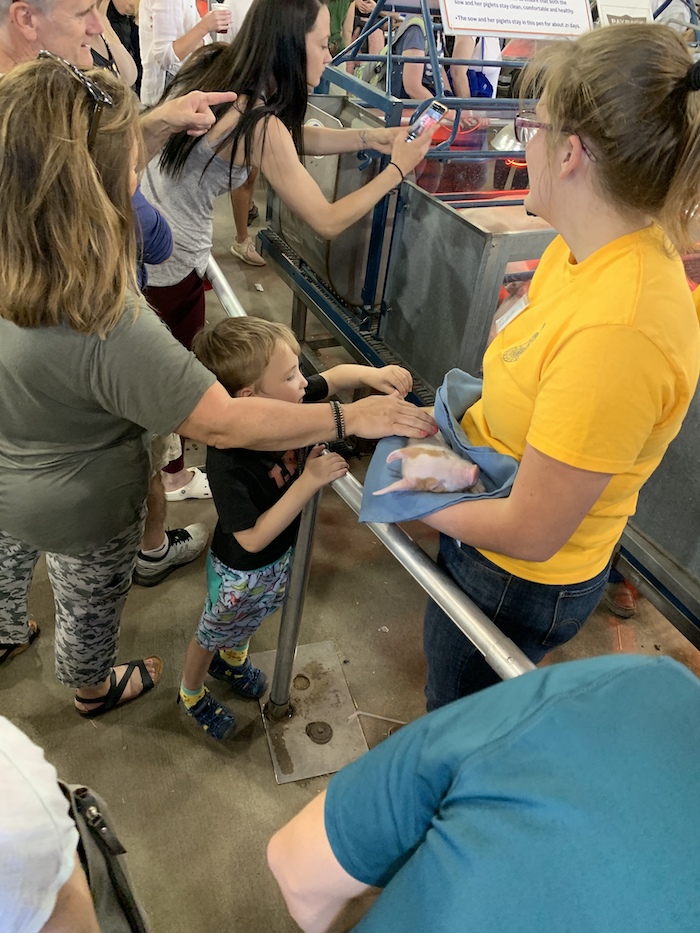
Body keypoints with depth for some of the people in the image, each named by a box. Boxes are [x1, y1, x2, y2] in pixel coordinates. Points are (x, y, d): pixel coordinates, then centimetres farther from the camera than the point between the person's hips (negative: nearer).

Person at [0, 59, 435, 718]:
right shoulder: (108, 331, -44)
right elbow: (222, 424, -38)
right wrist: (350, 417, -29)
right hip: (78, 514, -6)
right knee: (88, 607, 25)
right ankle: (93, 690, 58)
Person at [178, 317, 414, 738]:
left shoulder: (287, 404, -23)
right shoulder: (228, 462, -41)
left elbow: (335, 377, -6)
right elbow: (253, 539, -35)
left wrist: (372, 374, -27)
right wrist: (309, 482, -40)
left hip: (284, 554, 6)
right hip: (242, 572, -6)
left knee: (252, 619, 35)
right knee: (214, 634, 25)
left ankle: (232, 657, 67)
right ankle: (191, 691, 56)